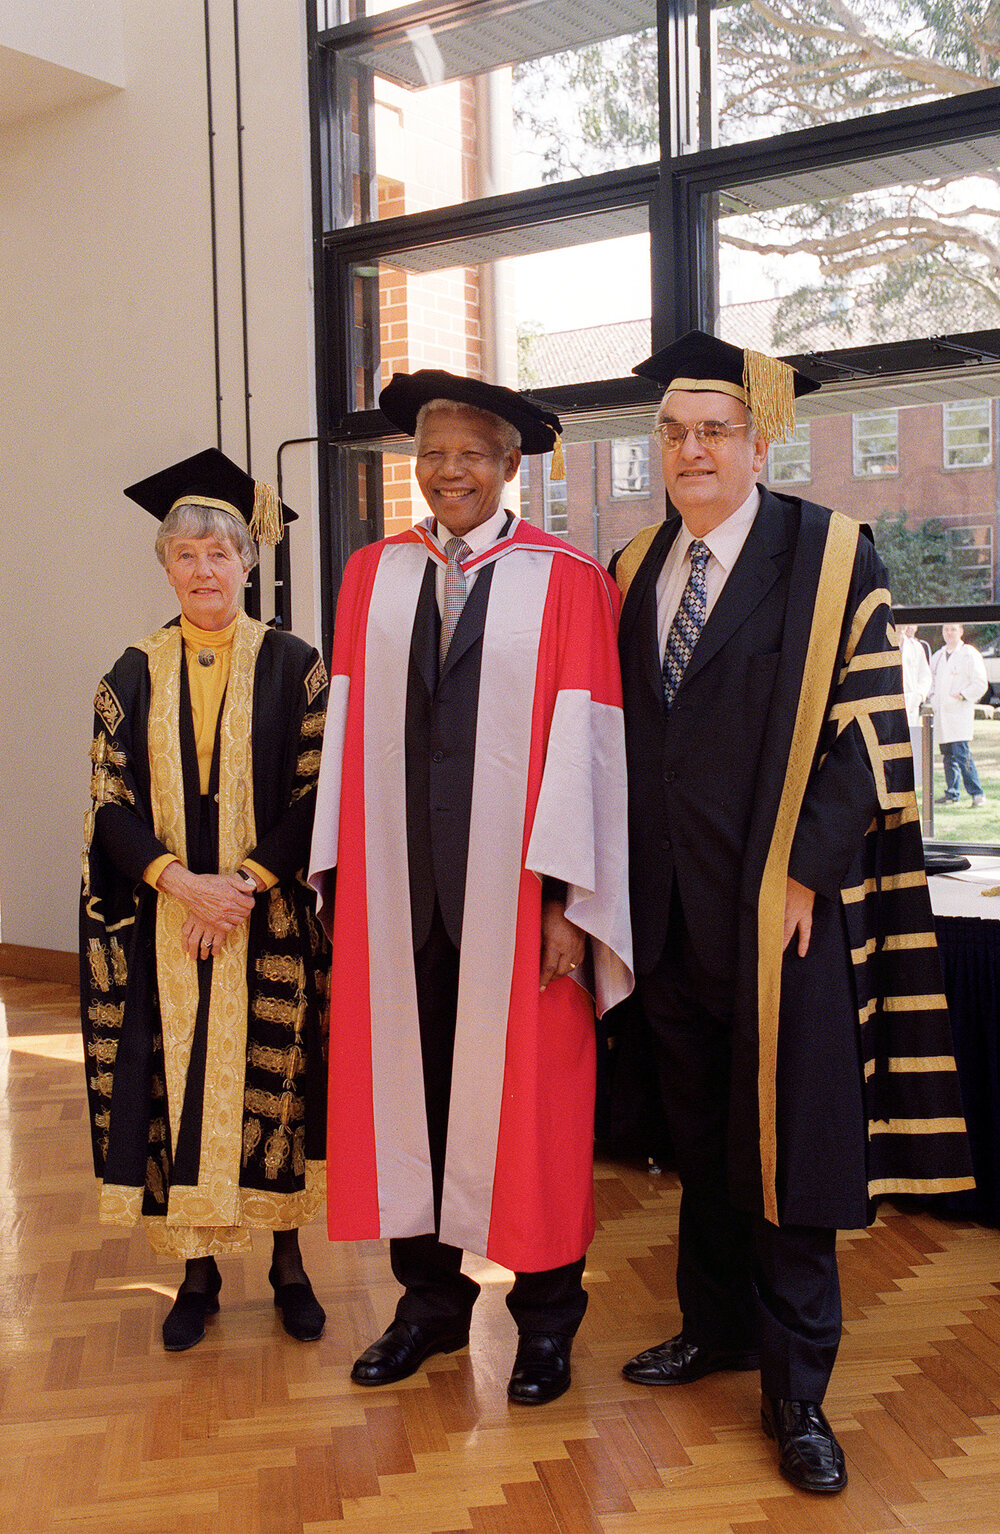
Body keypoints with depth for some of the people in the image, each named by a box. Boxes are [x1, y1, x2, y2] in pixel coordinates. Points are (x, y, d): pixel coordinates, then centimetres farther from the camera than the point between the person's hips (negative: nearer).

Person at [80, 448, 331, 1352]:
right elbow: (110, 803, 2)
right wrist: (178, 881, -14)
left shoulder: (293, 666, 1)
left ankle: (289, 1263, 20)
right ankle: (199, 1270, 20)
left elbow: (318, 793, -4)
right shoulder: (134, 677, 6)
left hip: (271, 925, -2)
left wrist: (247, 883, -14)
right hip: (166, 927, 2)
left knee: (275, 1082, 4)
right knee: (180, 1087, 5)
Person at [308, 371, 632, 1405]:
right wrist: (342, 874, 2)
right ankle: (433, 1298, 28)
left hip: (514, 886, -3)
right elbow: (349, 729, 8)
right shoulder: (373, 574, 9)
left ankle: (545, 1315, 24)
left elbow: (582, 746, -7)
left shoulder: (566, 583, -2)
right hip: (396, 882, 3)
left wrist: (567, 899, -12)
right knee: (410, 1081, 10)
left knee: (525, 1088, 6)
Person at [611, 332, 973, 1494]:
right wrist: (625, 870, 7)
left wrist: (806, 871, -13)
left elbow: (866, 727, -8)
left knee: (789, 1146, 3)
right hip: (669, 911, 5)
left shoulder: (831, 559, -6)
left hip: (784, 908, -4)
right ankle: (716, 1325, 34)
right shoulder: (635, 571, 9)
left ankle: (795, 1392, 16)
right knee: (699, 1135, 16)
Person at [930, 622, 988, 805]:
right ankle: (952, 793, 16)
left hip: (960, 713, -6)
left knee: (961, 754, -14)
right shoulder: (937, 656, 17)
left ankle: (977, 793, -9)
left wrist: (962, 695, -13)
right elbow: (931, 678, 31)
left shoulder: (969, 654, -3)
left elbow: (981, 684, -5)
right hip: (941, 714, 6)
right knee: (947, 755, 8)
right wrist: (932, 695, 14)